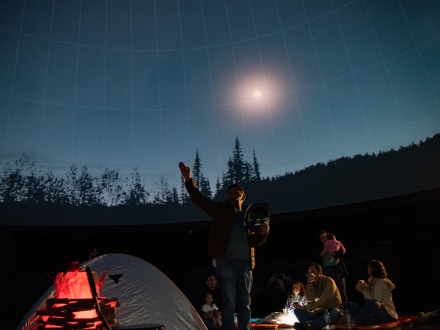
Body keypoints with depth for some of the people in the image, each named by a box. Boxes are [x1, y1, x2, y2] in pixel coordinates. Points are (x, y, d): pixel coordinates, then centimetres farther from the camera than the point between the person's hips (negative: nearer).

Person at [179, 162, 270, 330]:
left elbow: (255, 241, 14)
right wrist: (189, 180, -16)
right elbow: (198, 200, -5)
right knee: (229, 302, -1)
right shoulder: (221, 209, 5)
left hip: (245, 263, 4)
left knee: (245, 303, 11)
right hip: (226, 262, -3)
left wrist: (264, 232, -7)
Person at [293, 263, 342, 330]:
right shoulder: (312, 284, 7)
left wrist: (305, 307, -15)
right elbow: (310, 300, -8)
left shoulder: (328, 281, -9)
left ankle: (305, 325, -48)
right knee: (297, 310, -11)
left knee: (336, 313, -39)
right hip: (318, 313, 5)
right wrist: (309, 283, -18)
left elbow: (322, 301, -18)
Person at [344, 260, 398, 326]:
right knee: (347, 305, -4)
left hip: (387, 315, -8)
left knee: (372, 304, -43)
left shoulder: (381, 282, -15)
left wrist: (362, 291, -20)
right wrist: (364, 286, 4)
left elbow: (375, 302, -24)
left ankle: (353, 321, -30)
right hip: (375, 314, 8)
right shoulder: (371, 280, 9)